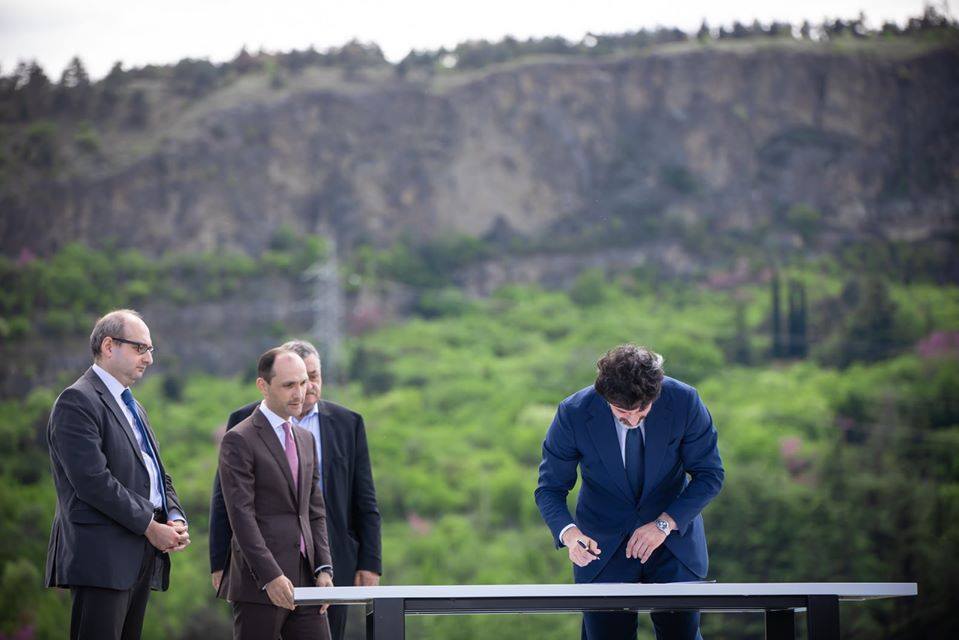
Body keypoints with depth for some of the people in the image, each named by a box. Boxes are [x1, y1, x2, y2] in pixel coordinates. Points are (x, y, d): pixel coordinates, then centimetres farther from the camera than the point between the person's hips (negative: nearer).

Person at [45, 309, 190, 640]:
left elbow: (158, 476, 24)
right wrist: (150, 526, -14)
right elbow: (93, 481, -17)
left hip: (141, 559, 9)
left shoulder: (133, 407, 24)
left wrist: (176, 519, 3)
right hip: (102, 558, -9)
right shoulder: (77, 401, -7)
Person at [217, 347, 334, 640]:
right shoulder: (239, 440, -6)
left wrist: (324, 569, 5)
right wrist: (270, 576, -20)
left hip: (305, 579, 7)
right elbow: (241, 515, -13)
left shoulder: (305, 439, 17)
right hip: (258, 583, -7)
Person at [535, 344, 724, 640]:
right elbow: (550, 488, -10)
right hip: (603, 546, -1)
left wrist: (665, 524, -19)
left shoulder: (684, 401, -18)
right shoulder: (573, 414, -19)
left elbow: (709, 475, -7)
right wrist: (568, 532, -31)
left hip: (673, 539, 1)